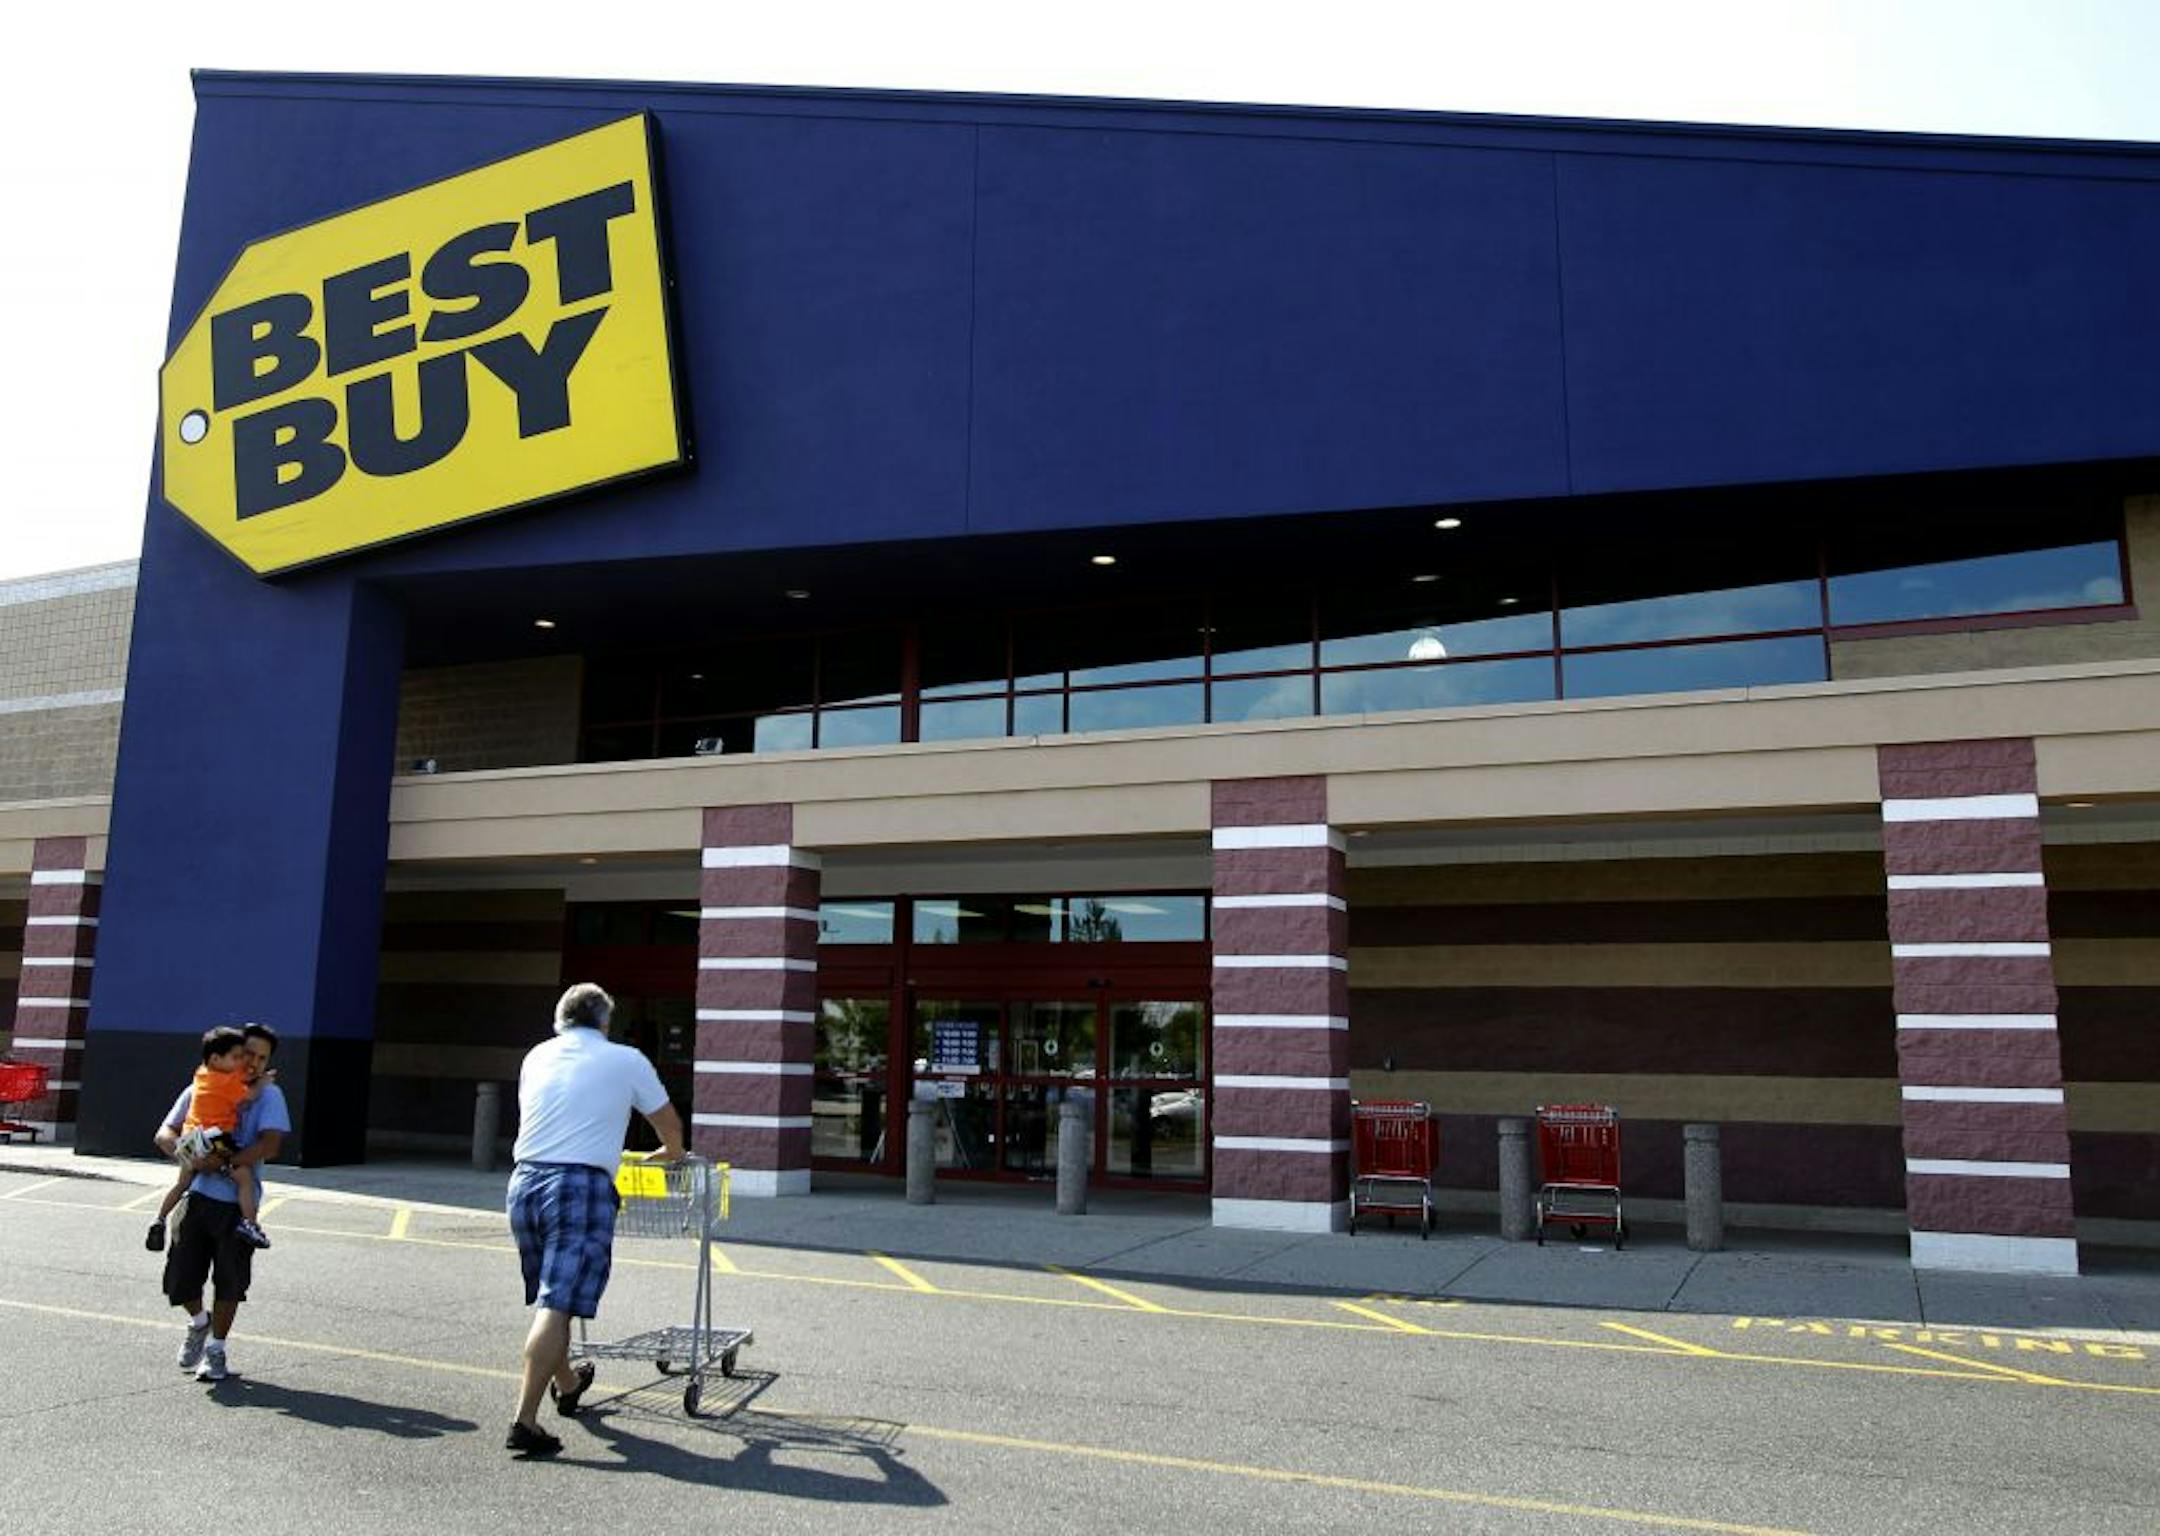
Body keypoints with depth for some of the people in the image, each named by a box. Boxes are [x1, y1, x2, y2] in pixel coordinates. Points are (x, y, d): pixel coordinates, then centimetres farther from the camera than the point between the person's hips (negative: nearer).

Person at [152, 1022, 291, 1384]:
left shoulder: (269, 1095, -1)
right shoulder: (201, 1089, 7)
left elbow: (269, 1146, -13)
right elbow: (164, 1134, 5)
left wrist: (223, 1164, -22)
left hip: (237, 1202, -2)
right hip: (196, 1196, 2)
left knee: (229, 1280, 7)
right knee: (180, 1278, 2)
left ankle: (216, 1348, 27)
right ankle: (199, 1321, 35)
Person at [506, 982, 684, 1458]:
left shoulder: (537, 1056, 17)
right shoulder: (625, 1061, 6)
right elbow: (669, 1123, 17)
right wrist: (671, 1153, 38)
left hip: (525, 1180, 5)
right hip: (581, 1185, -5)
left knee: (551, 1299, 21)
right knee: (557, 1306, -8)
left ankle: (566, 1386, 40)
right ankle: (525, 1421, -14)